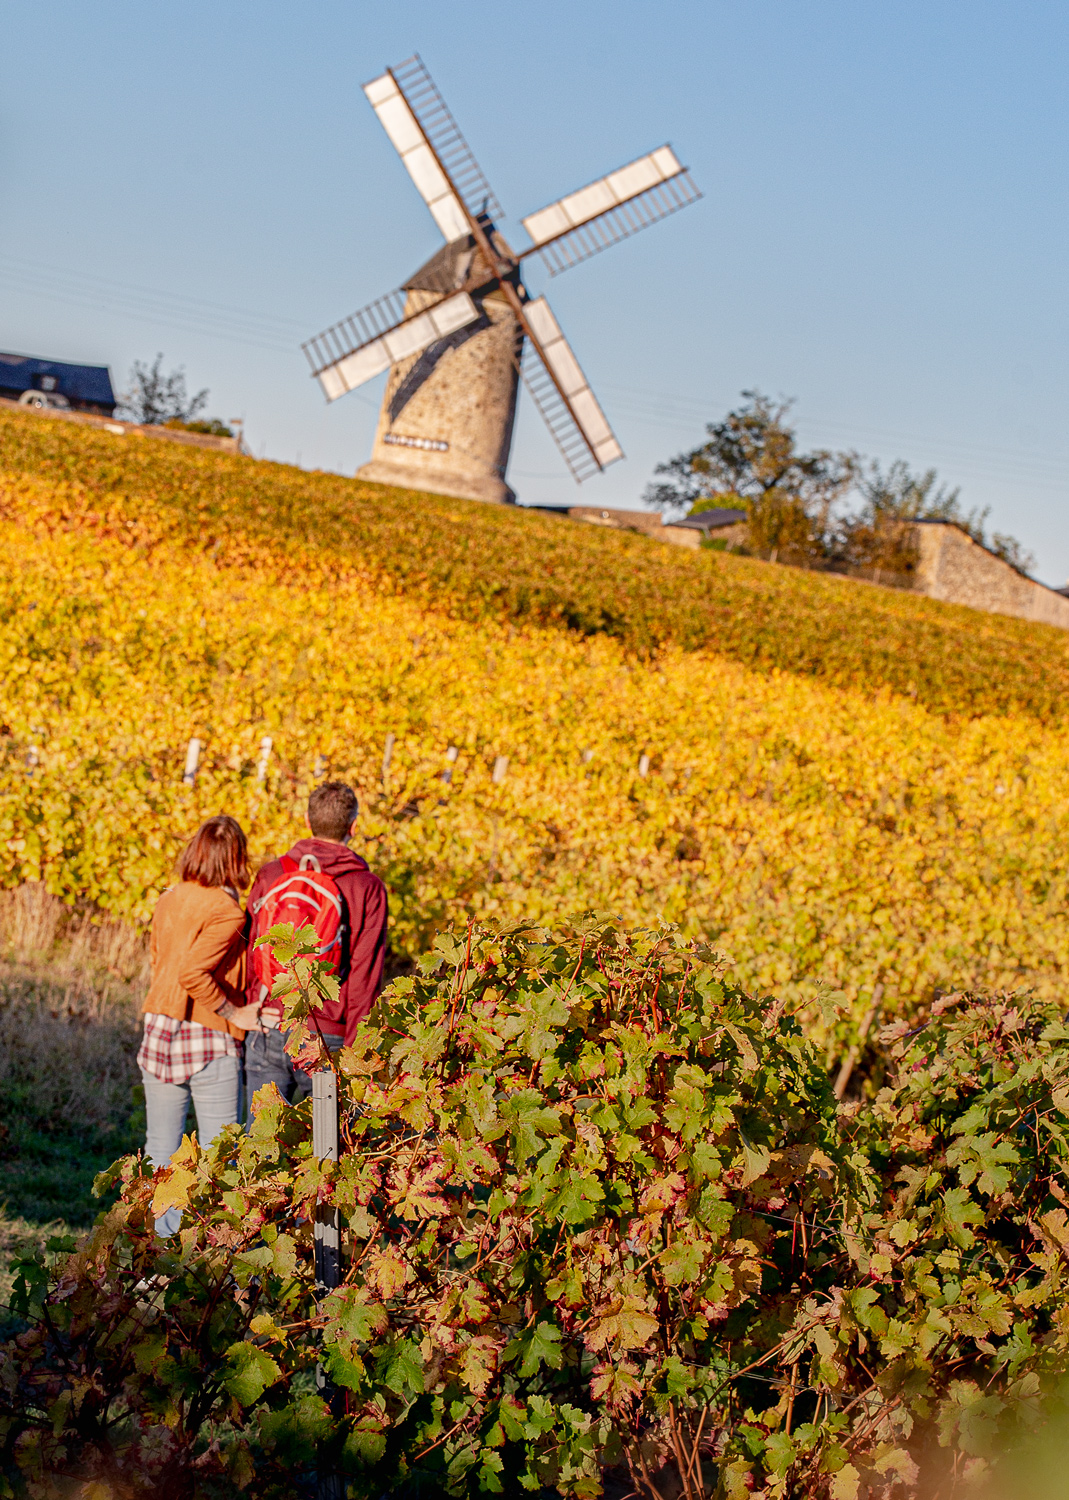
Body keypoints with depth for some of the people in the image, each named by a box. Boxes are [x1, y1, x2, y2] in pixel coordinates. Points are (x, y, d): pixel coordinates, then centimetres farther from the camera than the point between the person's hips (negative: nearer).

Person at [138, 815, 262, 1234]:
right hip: (210, 1041, -6)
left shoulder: (167, 901, 7)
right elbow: (192, 973, -24)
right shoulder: (227, 913, -15)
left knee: (161, 1148, 11)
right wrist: (235, 1013, -14)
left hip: (159, 1026, 6)